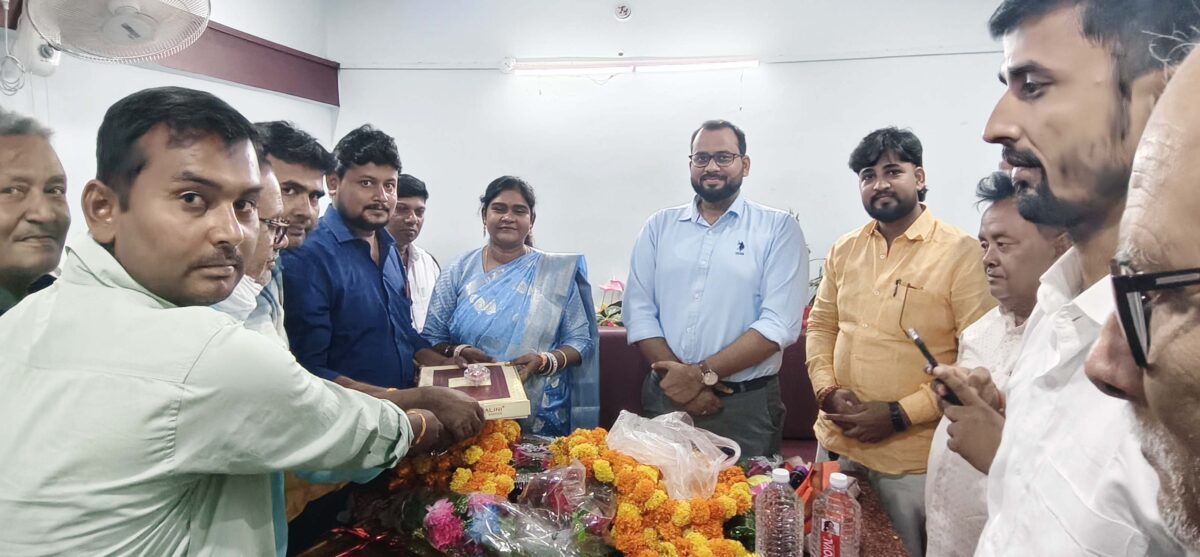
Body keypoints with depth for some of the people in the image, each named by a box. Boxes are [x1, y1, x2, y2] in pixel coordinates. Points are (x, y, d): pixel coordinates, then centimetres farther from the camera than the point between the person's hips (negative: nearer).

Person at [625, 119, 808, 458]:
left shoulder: (779, 229, -3)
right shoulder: (660, 226, 7)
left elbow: (779, 324, -12)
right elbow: (639, 311, 1)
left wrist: (703, 373, -17)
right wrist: (677, 374, -13)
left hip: (746, 405, -2)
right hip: (665, 399, 3)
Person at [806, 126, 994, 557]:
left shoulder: (961, 252, -11)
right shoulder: (844, 250, 7)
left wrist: (899, 414, -19)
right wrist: (827, 390, -5)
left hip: (913, 457, -5)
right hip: (836, 443, 5)